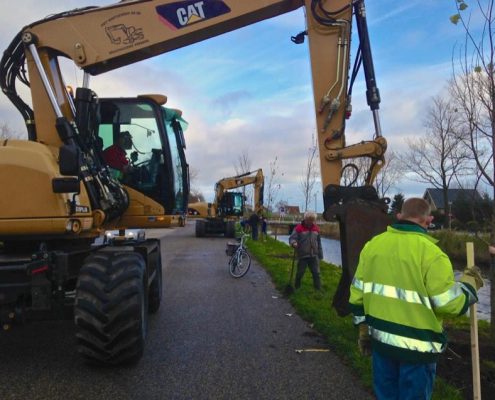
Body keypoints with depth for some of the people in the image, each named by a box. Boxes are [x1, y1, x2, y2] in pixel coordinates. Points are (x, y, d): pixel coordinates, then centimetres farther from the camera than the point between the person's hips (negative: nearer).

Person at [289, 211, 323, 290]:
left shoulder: (316, 229, 7)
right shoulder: (299, 228, -10)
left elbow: (319, 243, 14)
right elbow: (292, 238, -12)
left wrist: (320, 254, 15)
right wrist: (293, 243, -35)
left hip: (314, 255, 4)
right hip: (302, 255, -4)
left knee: (316, 273, 6)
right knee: (300, 273, 6)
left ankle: (318, 288, 14)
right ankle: (296, 287, 24)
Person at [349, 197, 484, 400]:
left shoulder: (373, 244, 1)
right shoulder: (430, 253, -17)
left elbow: (358, 293, 6)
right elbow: (450, 304, -17)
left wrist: (363, 330, 17)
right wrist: (470, 283, 3)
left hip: (380, 339, 5)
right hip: (416, 346, -5)